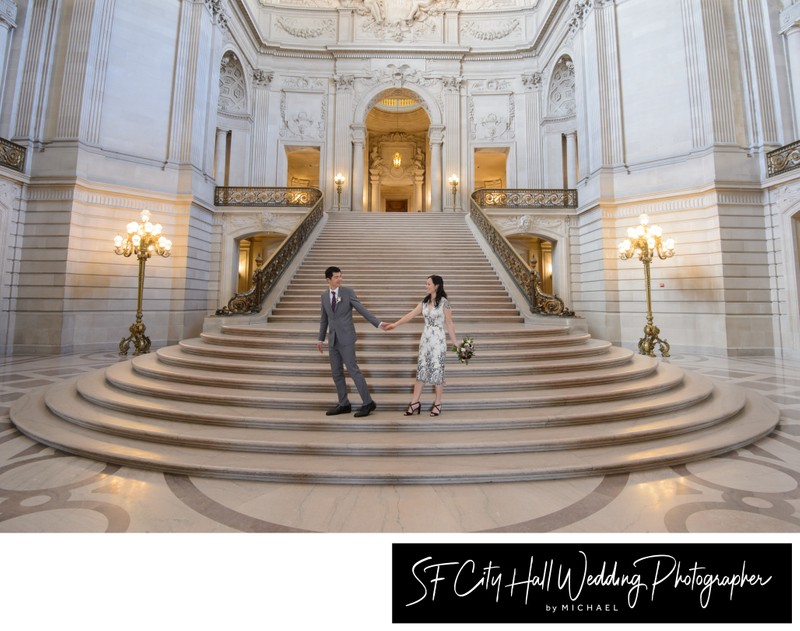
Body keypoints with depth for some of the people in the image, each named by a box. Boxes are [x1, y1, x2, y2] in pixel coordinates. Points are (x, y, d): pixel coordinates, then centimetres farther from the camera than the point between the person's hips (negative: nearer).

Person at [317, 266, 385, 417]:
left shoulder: (348, 291, -5)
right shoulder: (324, 295, 9)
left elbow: (362, 309, -7)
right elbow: (324, 318, 17)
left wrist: (378, 323, -15)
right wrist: (320, 338, 19)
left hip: (346, 338, -5)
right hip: (333, 340, 6)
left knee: (353, 370, -6)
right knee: (336, 373, 9)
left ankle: (368, 403, 4)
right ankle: (344, 404, 21)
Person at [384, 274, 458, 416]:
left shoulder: (444, 302, -9)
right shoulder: (424, 301, 7)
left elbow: (449, 323, -7)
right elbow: (411, 315, 7)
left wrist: (454, 341, -7)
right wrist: (395, 324, 1)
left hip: (438, 339, -5)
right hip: (425, 338, 6)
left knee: (437, 370, 3)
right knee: (421, 369, 7)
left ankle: (438, 403, 17)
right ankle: (415, 402, 15)